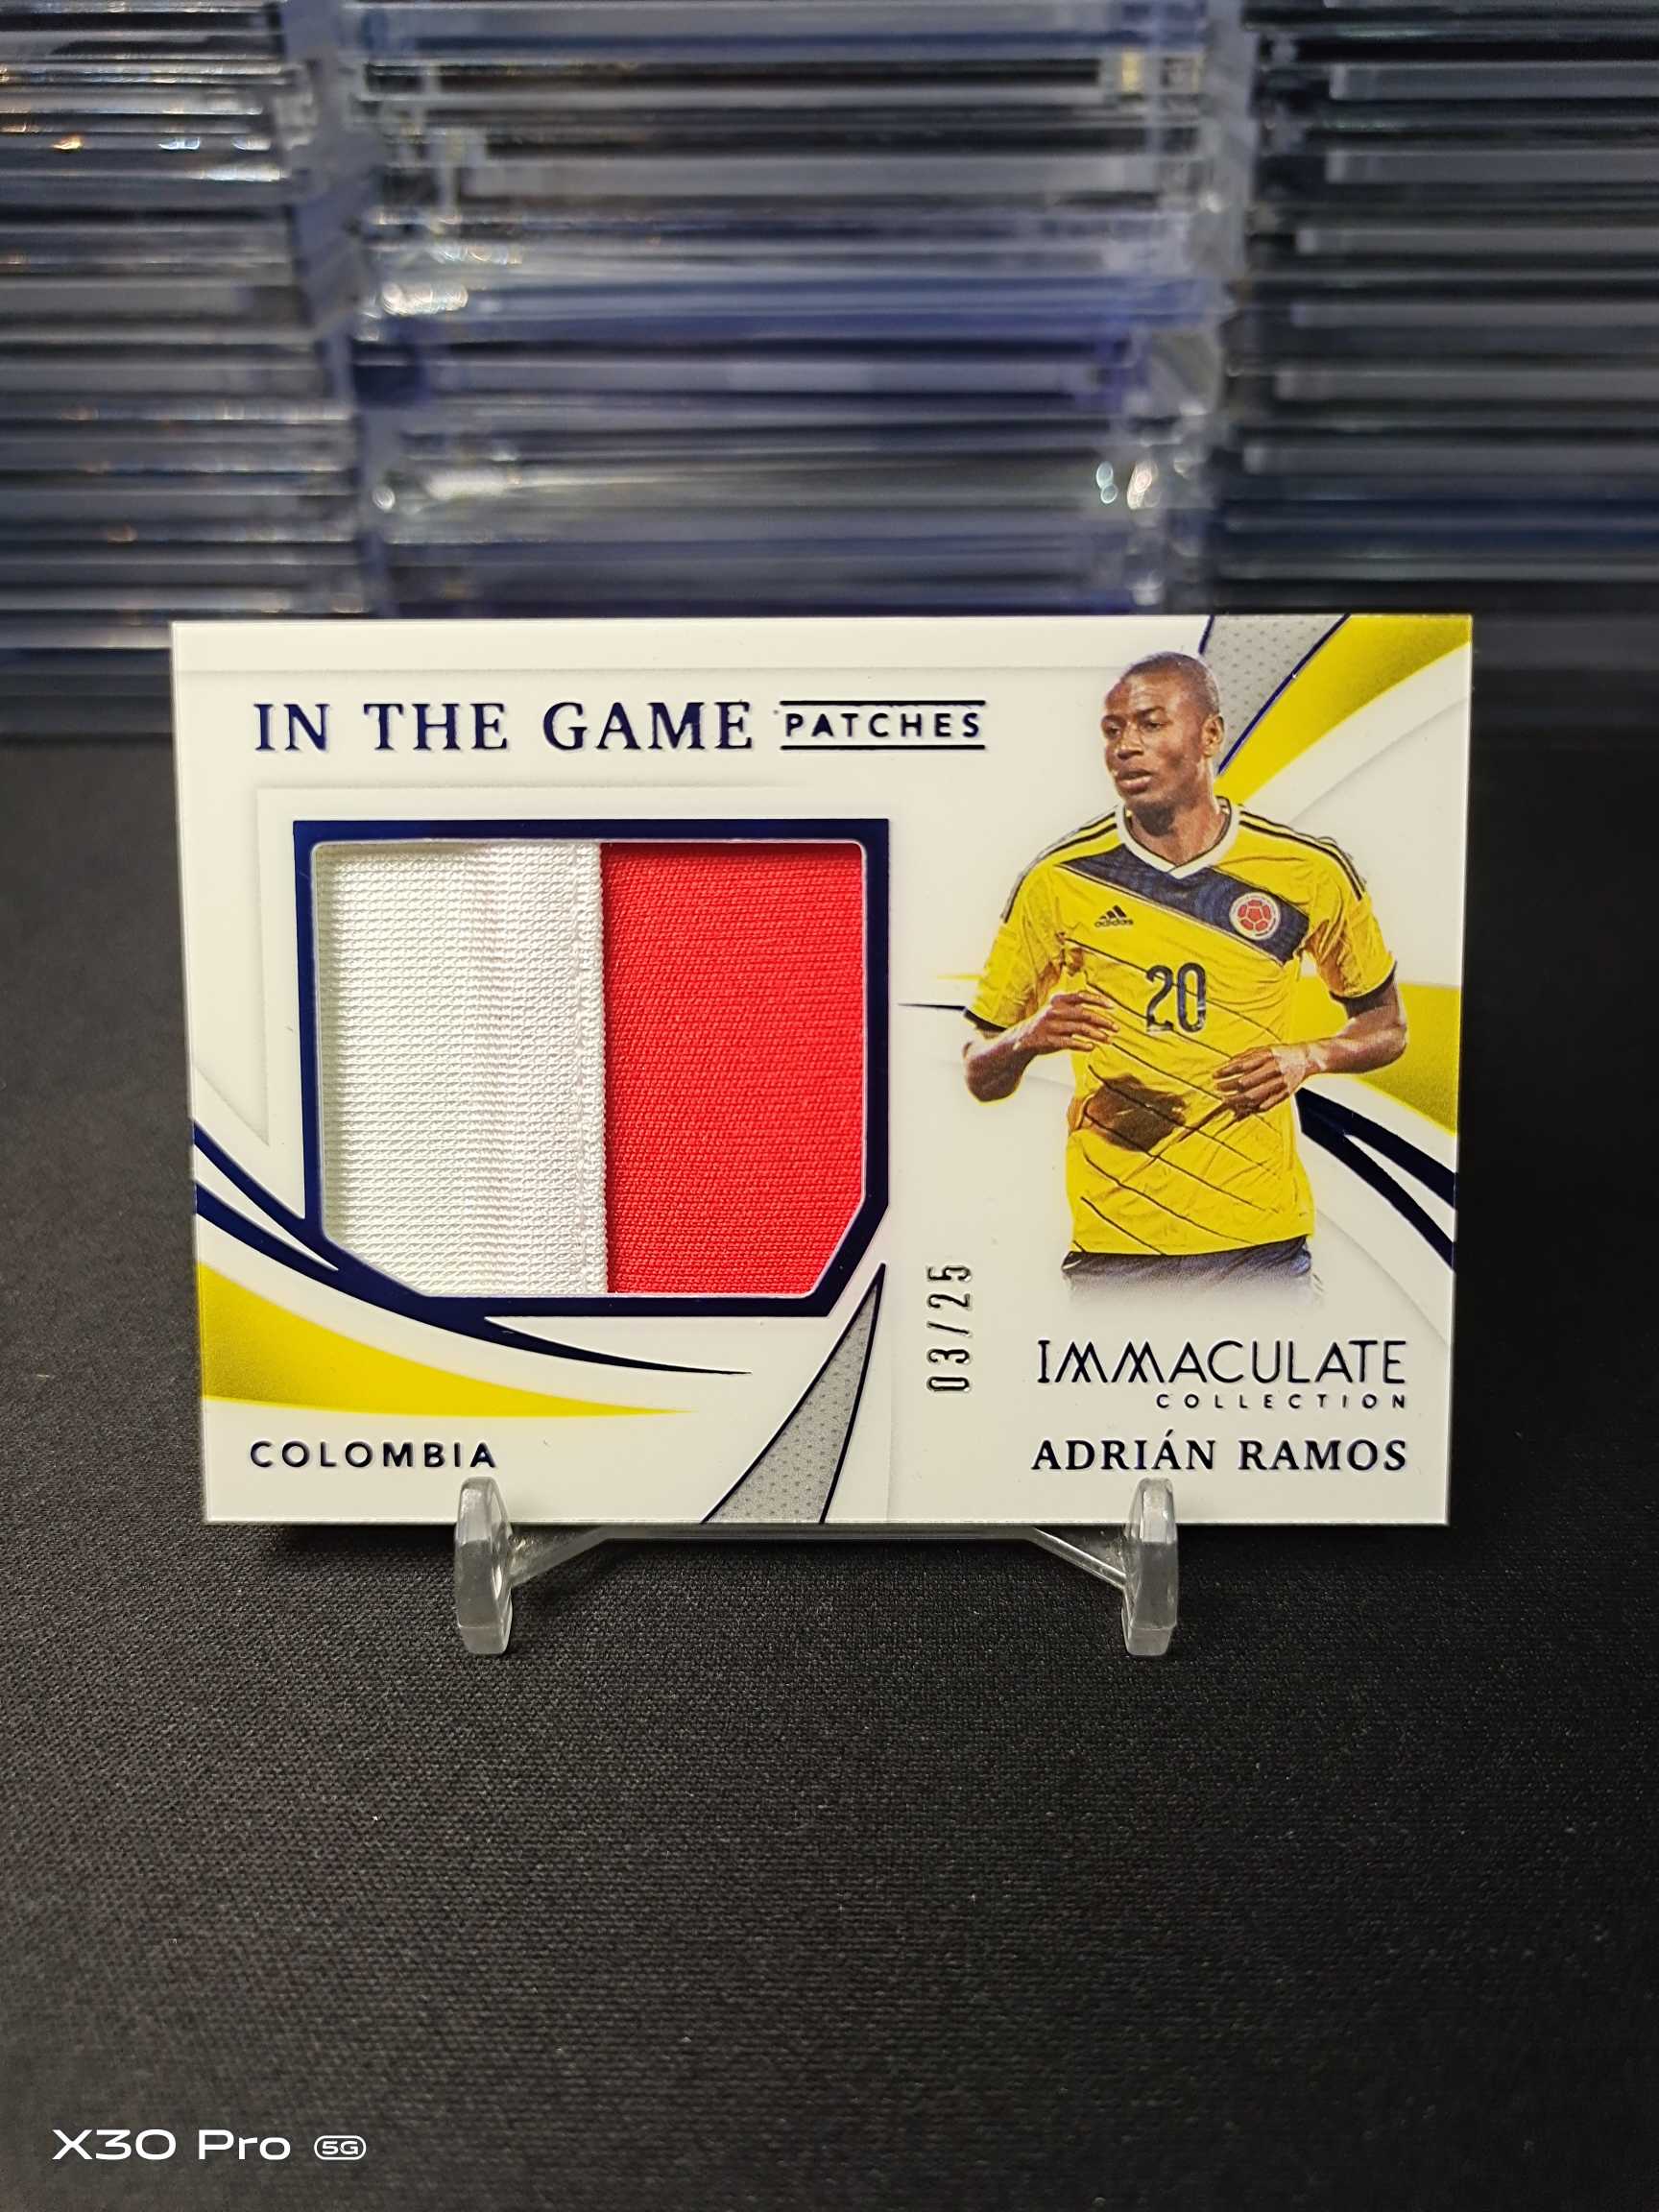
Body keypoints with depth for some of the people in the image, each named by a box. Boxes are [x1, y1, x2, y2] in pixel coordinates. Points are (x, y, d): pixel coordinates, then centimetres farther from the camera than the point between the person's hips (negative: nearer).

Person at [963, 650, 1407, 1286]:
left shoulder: (1309, 871, 0)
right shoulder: (1058, 881, -2)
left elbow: (1386, 1025, 14)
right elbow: (980, 1077, 3)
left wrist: (1308, 1057, -7)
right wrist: (1031, 1037, -19)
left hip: (1263, 1241, 1)